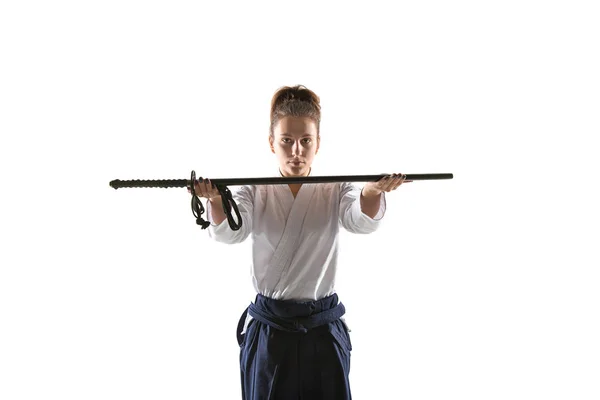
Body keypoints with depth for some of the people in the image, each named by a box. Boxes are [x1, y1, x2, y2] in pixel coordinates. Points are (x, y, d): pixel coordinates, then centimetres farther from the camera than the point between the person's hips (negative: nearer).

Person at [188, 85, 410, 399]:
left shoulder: (335, 190, 1)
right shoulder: (254, 191, 1)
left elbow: (361, 221, -20)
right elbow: (230, 231, -18)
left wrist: (373, 191, -43)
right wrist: (217, 201, -41)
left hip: (323, 329, 0)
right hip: (267, 329, 0)